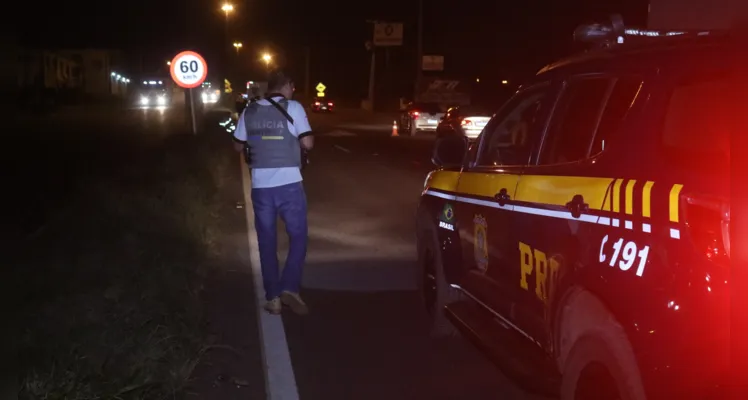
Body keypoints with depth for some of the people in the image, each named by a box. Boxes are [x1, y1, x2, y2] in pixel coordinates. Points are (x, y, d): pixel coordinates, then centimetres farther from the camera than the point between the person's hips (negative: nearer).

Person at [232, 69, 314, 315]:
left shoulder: (249, 112, 7)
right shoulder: (293, 108, -5)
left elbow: (239, 146, 15)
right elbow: (307, 143, -9)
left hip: (260, 185, 3)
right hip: (289, 183, -3)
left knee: (267, 242, 11)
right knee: (298, 236, 10)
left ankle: (272, 297, 12)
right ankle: (289, 287, -4)